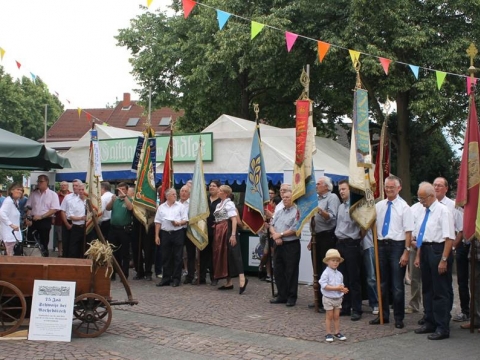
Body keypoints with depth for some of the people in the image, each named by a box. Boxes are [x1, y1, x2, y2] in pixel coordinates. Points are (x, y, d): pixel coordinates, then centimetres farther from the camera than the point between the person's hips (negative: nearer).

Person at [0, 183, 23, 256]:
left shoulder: (15, 201, 13)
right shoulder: (8, 201, -17)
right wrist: (11, 224, -34)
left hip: (13, 232, 10)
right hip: (9, 233, -10)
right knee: (10, 257, -9)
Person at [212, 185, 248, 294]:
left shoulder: (229, 204, -9)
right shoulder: (219, 205, 18)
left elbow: (234, 220, -17)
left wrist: (233, 235, -24)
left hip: (227, 231, -9)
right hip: (219, 232, 9)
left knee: (232, 253, -16)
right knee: (222, 255, 9)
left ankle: (242, 278, -22)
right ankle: (229, 282, 15)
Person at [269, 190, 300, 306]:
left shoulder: (296, 212, -9)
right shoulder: (279, 212, 15)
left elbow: (295, 229, -17)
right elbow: (271, 225, 11)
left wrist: (280, 234, -12)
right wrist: (275, 236, -8)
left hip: (291, 245, -7)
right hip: (278, 245, 7)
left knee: (291, 272, -1)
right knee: (278, 271, 10)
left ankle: (292, 297, 8)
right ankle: (282, 295, 21)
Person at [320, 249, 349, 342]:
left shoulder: (339, 274, 6)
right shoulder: (326, 273, -15)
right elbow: (324, 286, -22)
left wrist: (343, 289, -9)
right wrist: (336, 288, -26)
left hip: (338, 298, 5)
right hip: (328, 298, -5)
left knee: (336, 316, 11)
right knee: (329, 316, 3)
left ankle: (337, 332, 20)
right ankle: (328, 334, 11)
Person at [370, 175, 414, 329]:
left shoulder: (404, 207, -7)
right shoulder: (378, 206, 8)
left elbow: (408, 231, -10)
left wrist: (406, 252, -15)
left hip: (397, 246, -5)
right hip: (382, 245, 5)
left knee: (397, 284, 2)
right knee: (383, 283, 14)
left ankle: (399, 318, 13)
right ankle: (383, 315, 26)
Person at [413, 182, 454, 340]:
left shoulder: (443, 211, -13)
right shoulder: (424, 212, 12)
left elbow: (449, 238, -18)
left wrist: (444, 260, -21)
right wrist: (418, 256, 14)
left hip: (438, 250, -9)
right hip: (425, 251, 9)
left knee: (441, 291, -2)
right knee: (427, 289, 15)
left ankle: (442, 328, 4)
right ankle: (430, 323, 27)